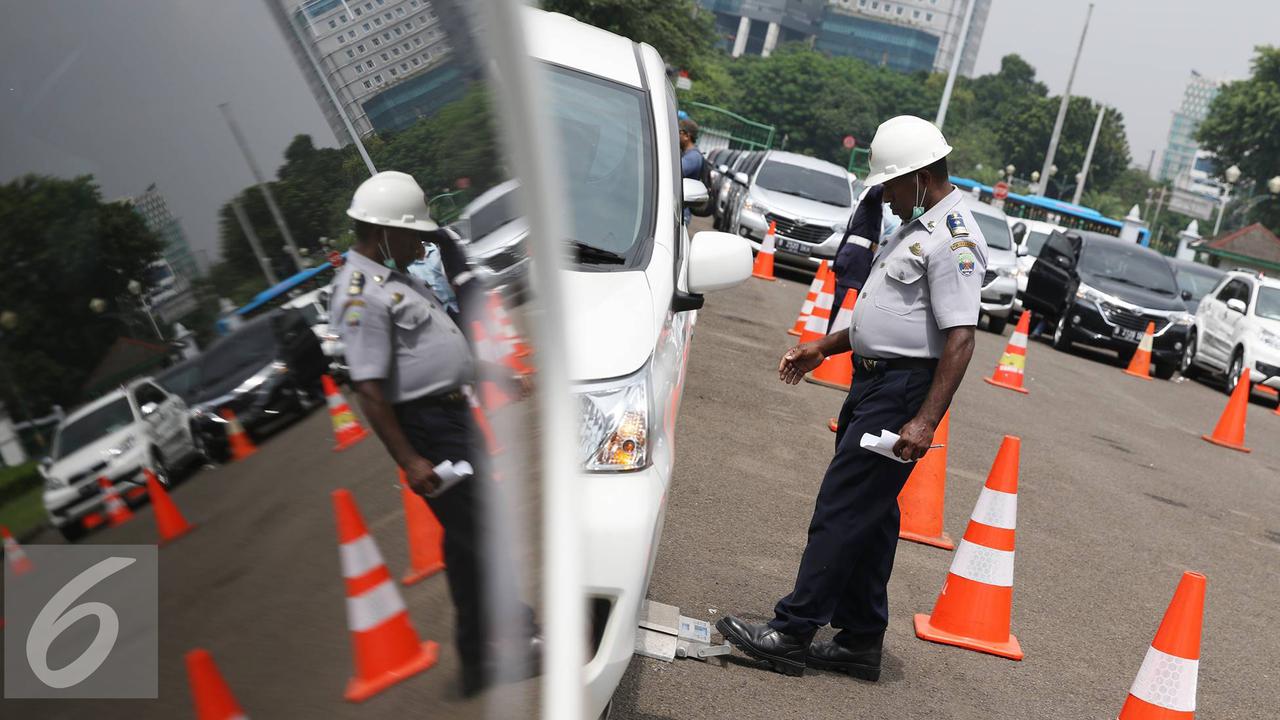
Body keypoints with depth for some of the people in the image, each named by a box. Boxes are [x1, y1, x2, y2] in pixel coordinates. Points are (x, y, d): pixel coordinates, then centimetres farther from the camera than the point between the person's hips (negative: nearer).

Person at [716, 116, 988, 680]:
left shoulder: (954, 239, -15)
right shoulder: (916, 226, 17)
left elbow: (960, 338, -23)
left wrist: (924, 421, -28)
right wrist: (822, 348, 22)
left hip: (905, 389, -10)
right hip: (873, 380, 10)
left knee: (842, 510, -8)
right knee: (869, 515, 12)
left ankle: (793, 632, -2)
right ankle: (860, 640, 21)